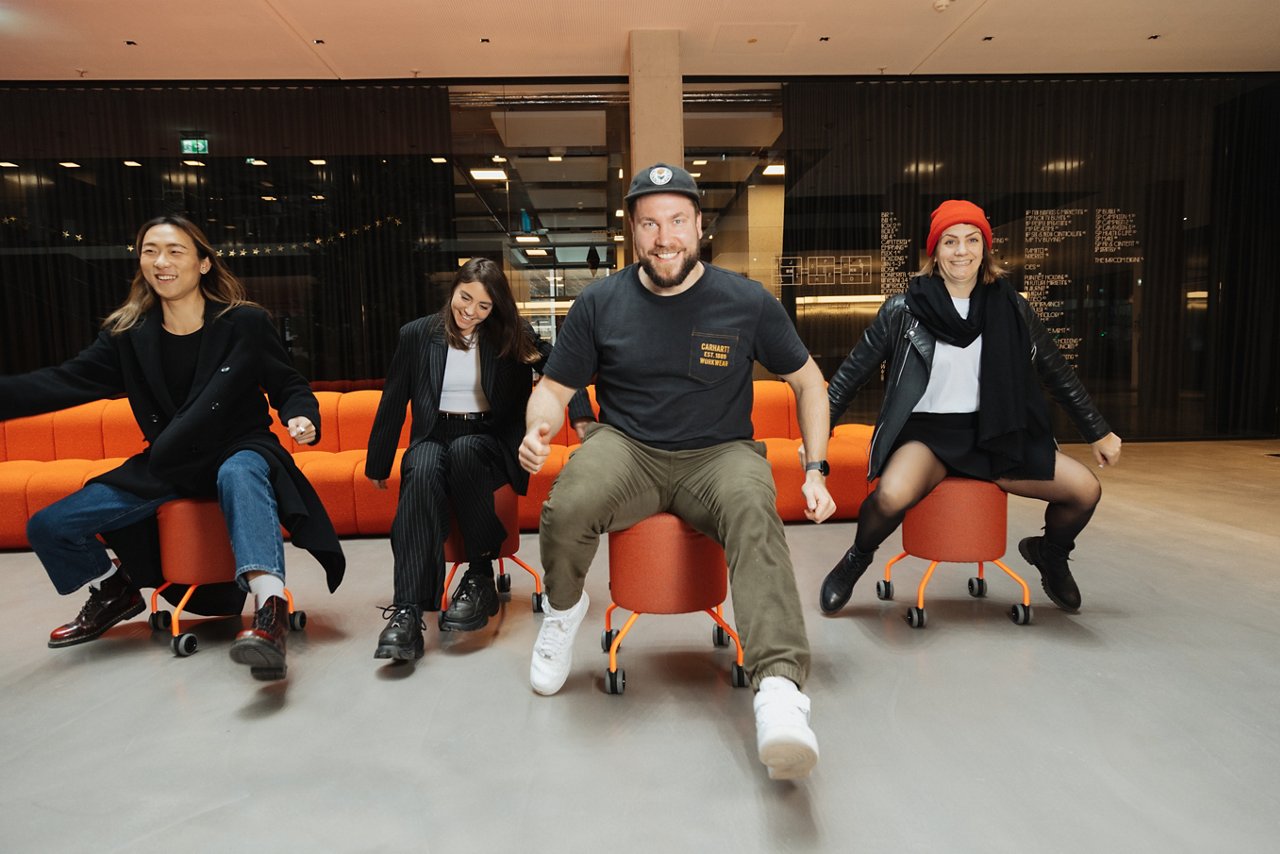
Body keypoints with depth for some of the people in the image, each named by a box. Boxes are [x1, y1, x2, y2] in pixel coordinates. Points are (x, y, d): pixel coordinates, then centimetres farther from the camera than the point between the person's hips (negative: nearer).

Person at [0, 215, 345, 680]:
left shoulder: (245, 323, -6)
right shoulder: (127, 333, 4)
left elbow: (289, 386, -2)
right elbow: (67, 381, -1)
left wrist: (301, 416, -25)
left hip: (239, 450, -5)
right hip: (166, 465, 5)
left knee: (240, 475, -43)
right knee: (48, 526, 0)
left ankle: (270, 608, -53)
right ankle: (117, 592, 28)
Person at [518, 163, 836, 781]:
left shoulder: (747, 302, 2)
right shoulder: (600, 303, 4)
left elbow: (807, 381, 13)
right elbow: (554, 388, 10)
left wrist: (816, 470, 3)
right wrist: (538, 428, -14)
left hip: (719, 454, 0)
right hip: (626, 449, 1)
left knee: (755, 515, -35)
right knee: (567, 508, -31)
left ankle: (779, 686, -42)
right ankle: (563, 610, 3)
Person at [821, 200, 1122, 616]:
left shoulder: (1009, 307, 3)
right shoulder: (904, 309, -5)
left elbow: (1057, 372, 14)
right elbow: (852, 373, 2)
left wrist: (1099, 433, 19)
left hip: (993, 432, 4)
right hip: (926, 431, -4)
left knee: (1086, 490, -12)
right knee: (893, 495, -36)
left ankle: (1049, 554, 24)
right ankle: (856, 560, -1)